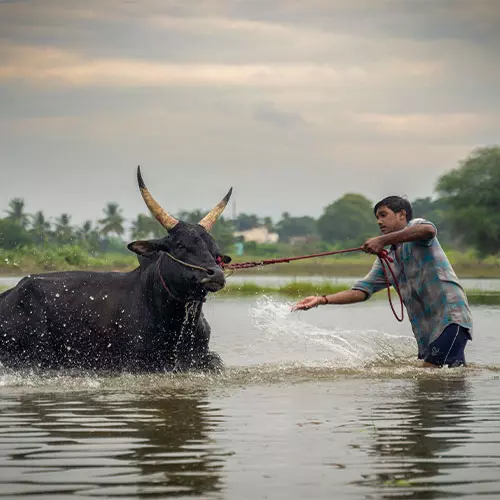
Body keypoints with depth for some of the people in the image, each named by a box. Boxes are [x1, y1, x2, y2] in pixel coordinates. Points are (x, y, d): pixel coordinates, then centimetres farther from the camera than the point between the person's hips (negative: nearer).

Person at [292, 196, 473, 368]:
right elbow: (362, 290, 13)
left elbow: (429, 230, -26)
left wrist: (383, 240, -29)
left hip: (451, 315, -8)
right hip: (425, 328, 8)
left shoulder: (416, 225, 0)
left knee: (431, 371, -20)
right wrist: (322, 300, 1)